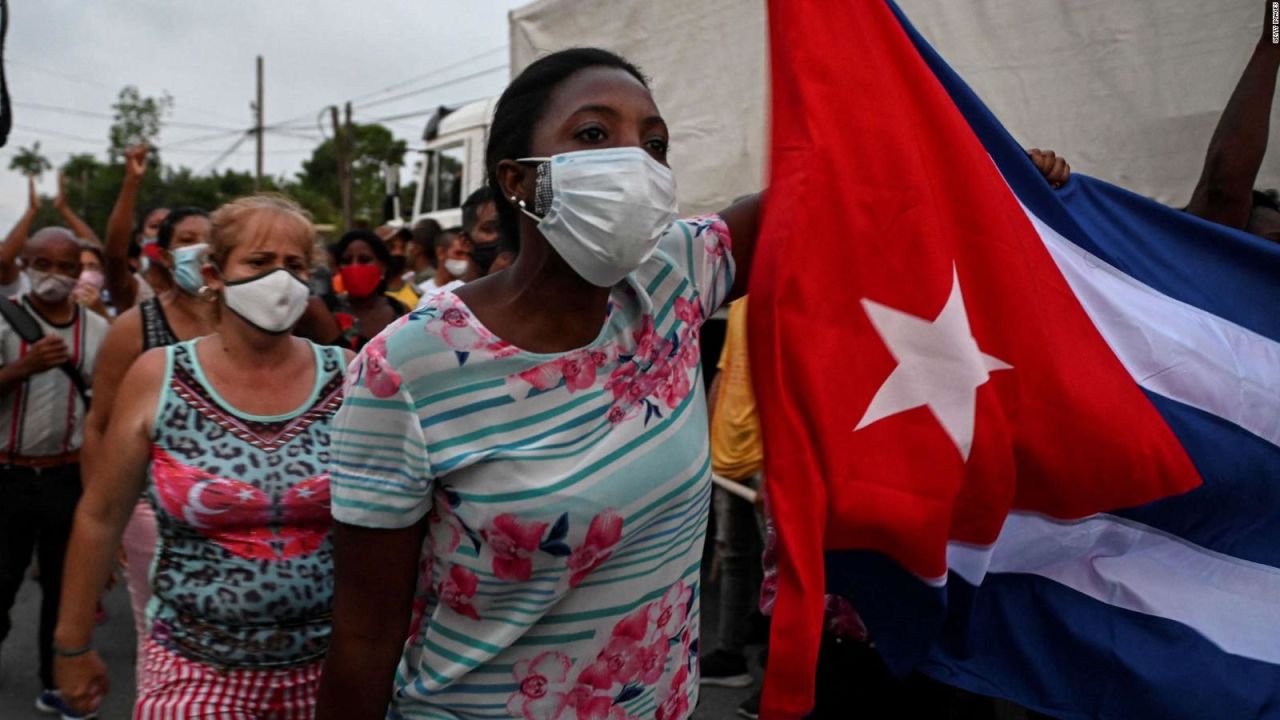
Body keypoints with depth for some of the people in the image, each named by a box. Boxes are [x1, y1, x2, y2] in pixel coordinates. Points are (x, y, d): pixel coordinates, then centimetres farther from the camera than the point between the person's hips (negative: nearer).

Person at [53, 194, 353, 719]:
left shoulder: (348, 379, -5)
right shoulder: (157, 378, -6)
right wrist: (73, 643, 7)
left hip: (330, 667, 1)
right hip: (197, 673, -1)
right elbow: (101, 515, 3)